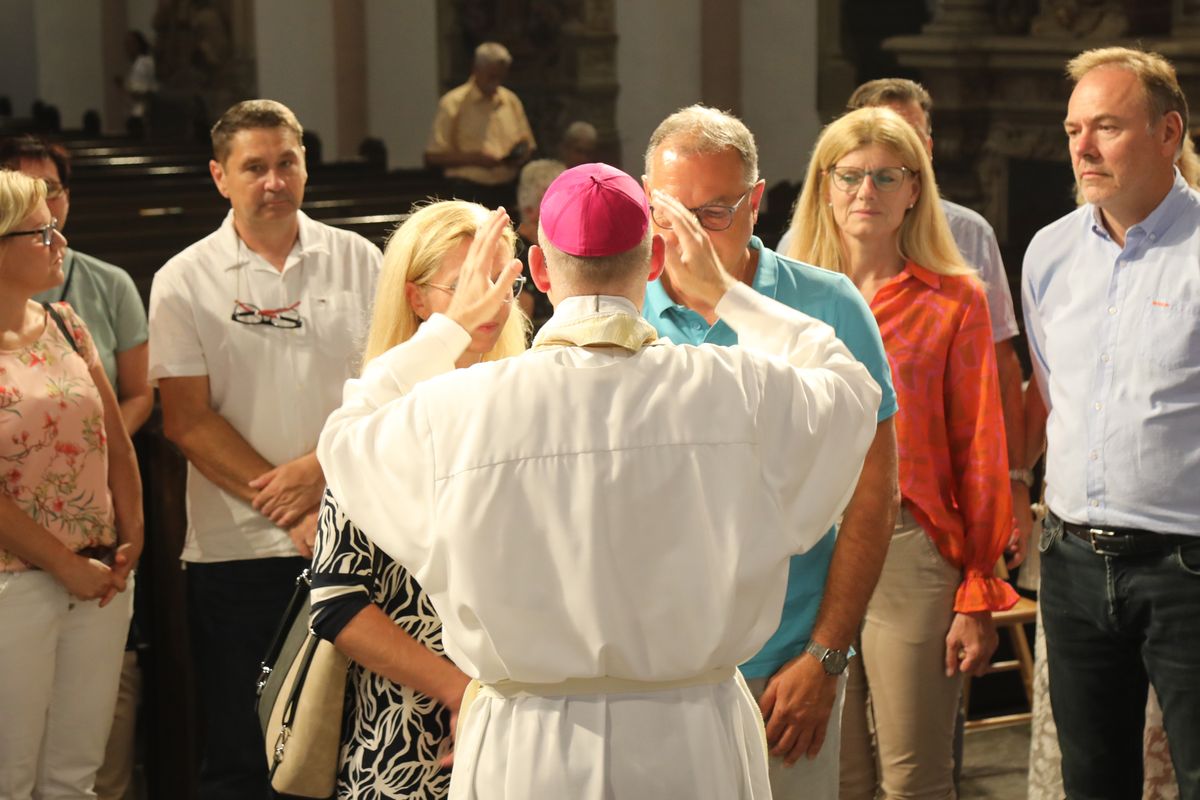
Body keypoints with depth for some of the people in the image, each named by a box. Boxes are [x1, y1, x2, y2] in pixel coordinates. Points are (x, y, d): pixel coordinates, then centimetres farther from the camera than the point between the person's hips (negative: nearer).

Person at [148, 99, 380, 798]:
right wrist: (289, 510, -11)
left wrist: (321, 466, -13)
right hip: (237, 548, -1)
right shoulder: (184, 282, 1)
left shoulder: (357, 261, 5)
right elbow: (188, 420, -4)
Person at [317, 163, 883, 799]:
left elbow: (345, 435, 12)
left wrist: (453, 323, 19)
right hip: (695, 745, 0)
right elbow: (849, 389, 13)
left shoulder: (455, 411, -12)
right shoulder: (740, 393, -11)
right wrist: (725, 294, 20)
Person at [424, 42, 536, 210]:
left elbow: (528, 146, 24)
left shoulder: (511, 101, 14)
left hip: (506, 194, 5)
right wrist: (474, 158, -16)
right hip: (470, 194, -5)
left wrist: (520, 156, -1)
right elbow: (432, 156, -5)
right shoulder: (453, 103, -2)